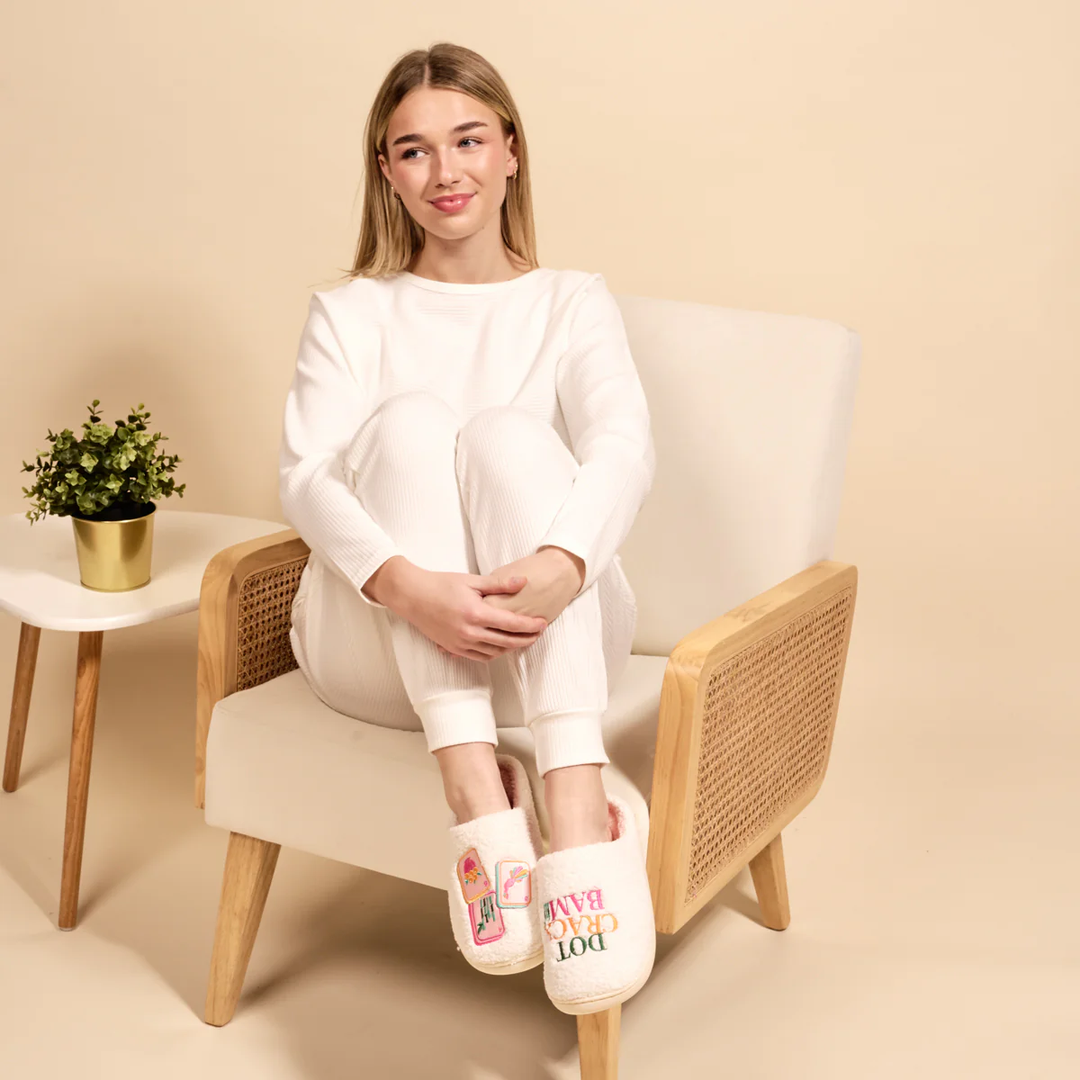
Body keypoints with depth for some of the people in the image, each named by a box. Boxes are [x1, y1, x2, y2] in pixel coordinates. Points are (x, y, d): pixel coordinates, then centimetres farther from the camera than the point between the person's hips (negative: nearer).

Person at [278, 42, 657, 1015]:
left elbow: (625, 447, -8)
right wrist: (407, 586, -29)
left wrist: (560, 566, -33)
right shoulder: (351, 313, 13)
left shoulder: (573, 302, 13)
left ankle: (580, 818, -45)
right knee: (409, 422, -25)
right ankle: (479, 799, -40)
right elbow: (307, 477, -6)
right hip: (381, 653, 0)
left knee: (509, 432, -28)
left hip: (549, 643, 0)